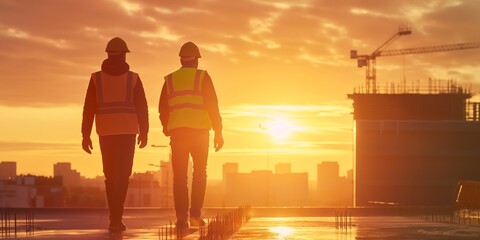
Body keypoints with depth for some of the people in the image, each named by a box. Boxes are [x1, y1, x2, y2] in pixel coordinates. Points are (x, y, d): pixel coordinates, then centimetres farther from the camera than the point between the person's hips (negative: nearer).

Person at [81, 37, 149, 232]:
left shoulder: (96, 78, 1)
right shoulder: (133, 78, -2)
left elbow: (89, 108, -3)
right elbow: (141, 107, -3)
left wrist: (85, 135, 0)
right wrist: (144, 132, 7)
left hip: (105, 132, 2)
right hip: (127, 131, -2)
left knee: (111, 175, 14)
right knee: (122, 175, -3)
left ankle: (115, 218, 16)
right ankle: (116, 219, -16)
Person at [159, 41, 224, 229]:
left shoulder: (170, 80, 10)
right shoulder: (202, 77, 1)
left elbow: (163, 109, 12)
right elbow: (212, 106, -4)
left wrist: (167, 130, 27)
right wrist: (218, 132, -1)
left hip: (177, 132, 2)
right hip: (199, 131, -2)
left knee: (180, 176, 4)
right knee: (200, 173, 10)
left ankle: (181, 216, -6)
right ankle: (195, 214, -1)